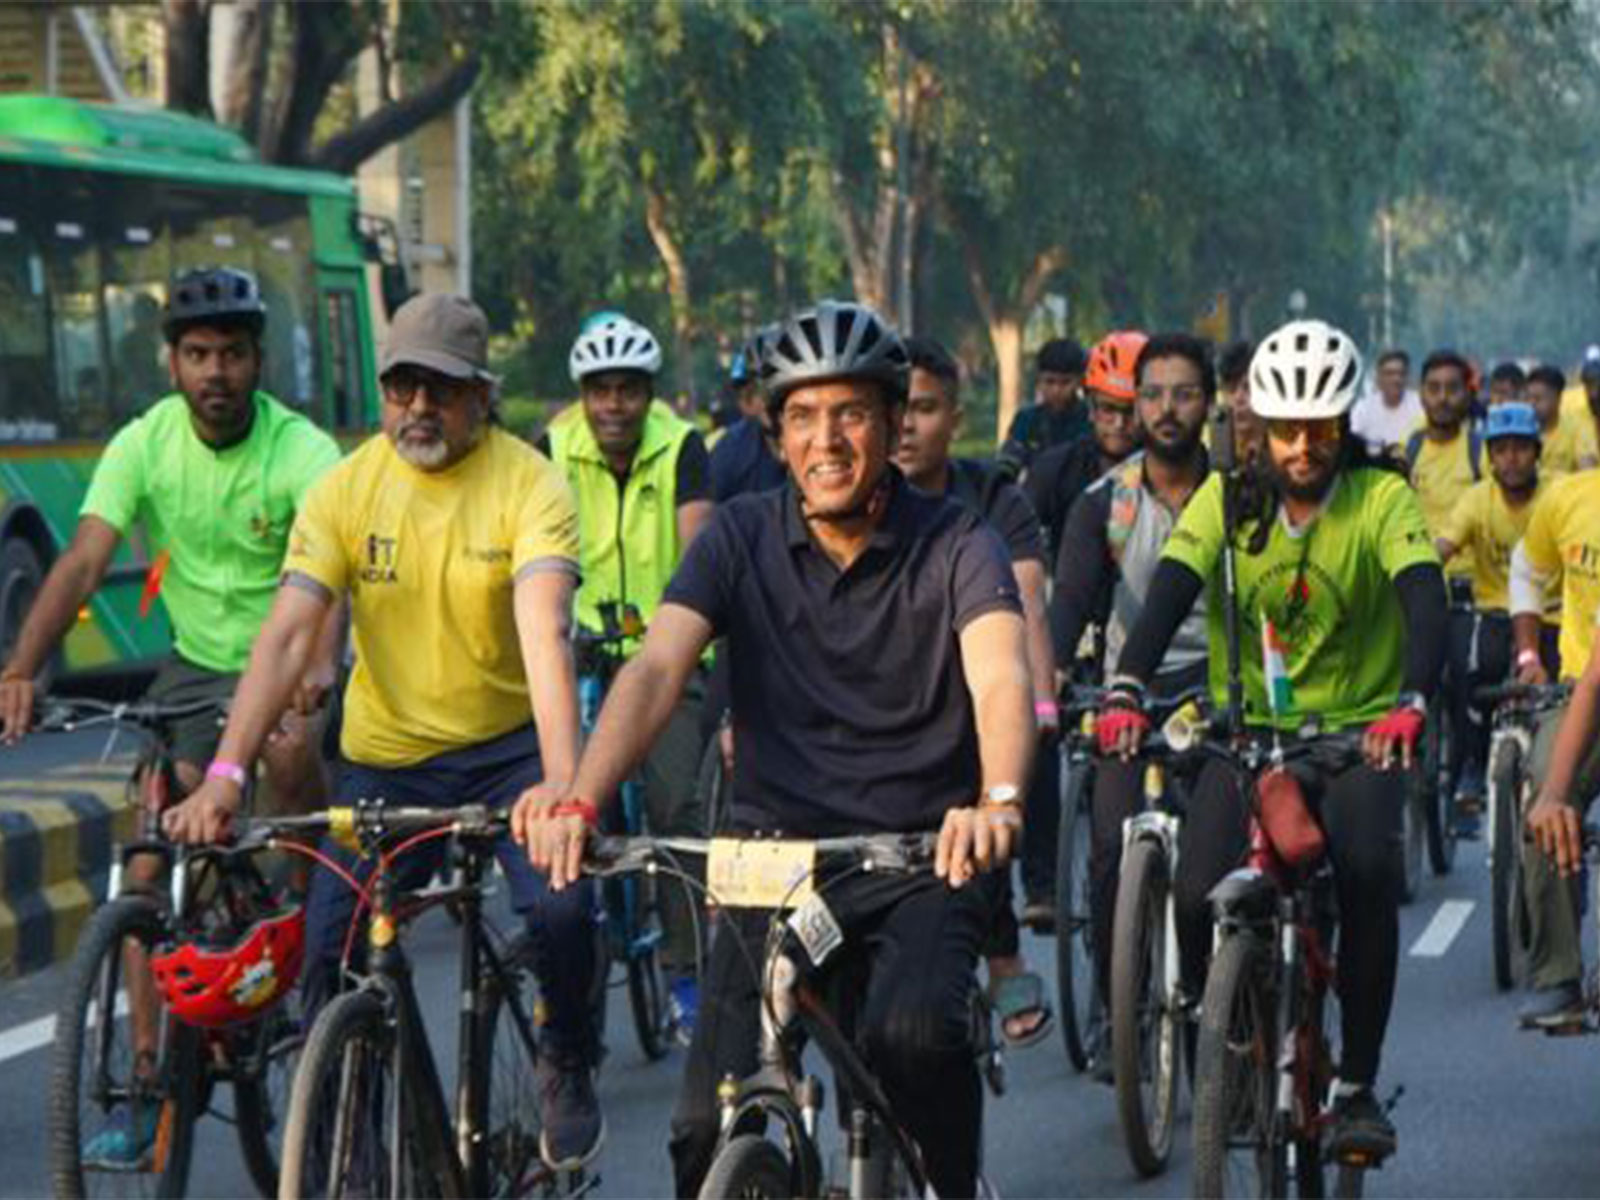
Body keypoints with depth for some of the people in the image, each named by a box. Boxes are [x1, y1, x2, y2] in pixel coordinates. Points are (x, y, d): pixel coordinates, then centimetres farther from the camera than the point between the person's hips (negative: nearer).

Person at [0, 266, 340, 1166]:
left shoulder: (303, 451, -21)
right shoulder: (144, 445, -12)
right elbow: (84, 561, -21)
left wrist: (320, 664, -56)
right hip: (196, 663, 3)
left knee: (290, 752, -37)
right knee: (152, 864, -6)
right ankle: (150, 1082, 1)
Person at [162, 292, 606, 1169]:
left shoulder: (529, 484, -14)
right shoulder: (346, 490, -7)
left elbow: (545, 632, -28)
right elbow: (287, 635, -15)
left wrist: (561, 780, -42)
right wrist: (225, 774, -28)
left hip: (509, 745, -2)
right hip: (383, 758, 2)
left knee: (561, 905, -24)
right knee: (331, 949, -8)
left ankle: (568, 1067, 6)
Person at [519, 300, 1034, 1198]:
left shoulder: (954, 544, -6)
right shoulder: (743, 539, -1)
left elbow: (1001, 677, -24)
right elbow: (657, 669, -15)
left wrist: (1000, 800, -47)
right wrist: (579, 799, -34)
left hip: (921, 863, -2)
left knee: (913, 1032, -31)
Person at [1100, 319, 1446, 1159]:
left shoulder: (1382, 499, -9)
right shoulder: (1229, 498, -4)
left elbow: (1426, 600, -24)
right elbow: (1170, 589, -17)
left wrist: (1410, 702, -43)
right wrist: (1126, 693, -36)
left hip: (1358, 736, -1)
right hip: (1247, 733, 1)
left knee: (1369, 875, -27)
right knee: (1198, 899, -19)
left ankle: (1356, 1087, -13)